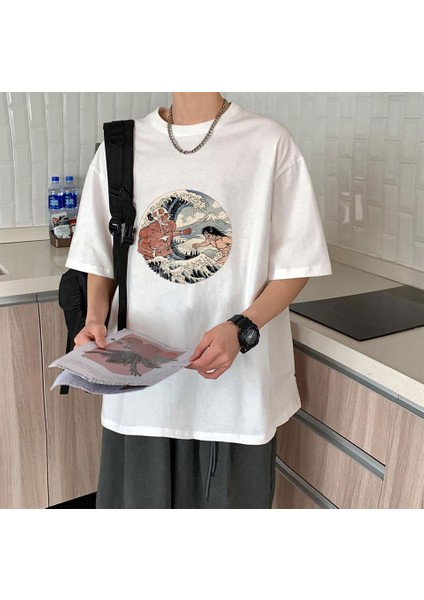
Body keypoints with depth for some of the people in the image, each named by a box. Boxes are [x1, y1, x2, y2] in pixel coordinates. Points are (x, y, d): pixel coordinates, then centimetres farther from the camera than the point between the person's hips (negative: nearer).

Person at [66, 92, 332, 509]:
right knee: (140, 496, 16)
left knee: (230, 498, 15)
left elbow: (295, 264, -3)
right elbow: (99, 259, 10)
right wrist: (95, 318, -8)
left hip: (236, 383, -1)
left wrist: (241, 329, -17)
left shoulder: (269, 142, -5)